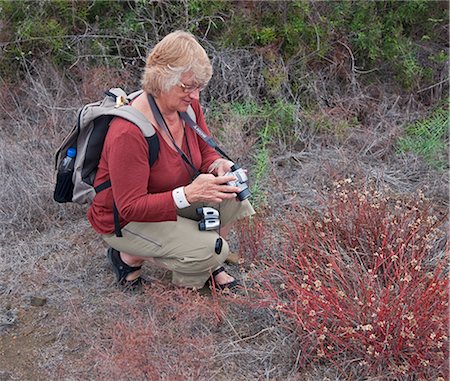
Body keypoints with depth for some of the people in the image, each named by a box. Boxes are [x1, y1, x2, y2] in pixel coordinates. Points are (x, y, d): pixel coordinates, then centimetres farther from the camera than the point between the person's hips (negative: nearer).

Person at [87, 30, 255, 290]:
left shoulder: (189, 105, -11)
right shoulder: (128, 133, -34)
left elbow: (206, 152, 4)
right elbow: (130, 208, -31)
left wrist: (218, 166, -21)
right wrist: (188, 194, -42)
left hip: (172, 199, 7)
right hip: (122, 220, -7)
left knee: (233, 195, -15)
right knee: (211, 250, -23)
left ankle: (208, 264, 8)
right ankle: (129, 256, 0)